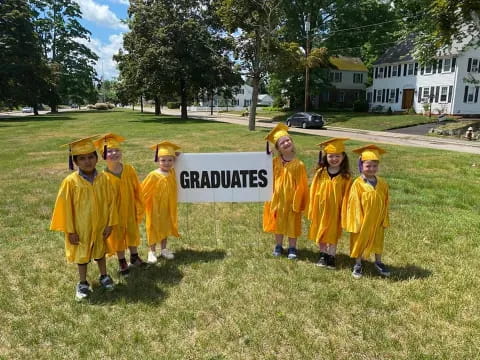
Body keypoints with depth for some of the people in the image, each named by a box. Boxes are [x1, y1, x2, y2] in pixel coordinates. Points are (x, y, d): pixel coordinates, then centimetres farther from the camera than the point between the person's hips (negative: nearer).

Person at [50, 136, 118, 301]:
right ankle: (83, 283, 34)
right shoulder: (70, 181, -17)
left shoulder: (103, 178, -11)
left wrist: (110, 223, -5)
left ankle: (104, 277, 42)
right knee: (81, 255, 15)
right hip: (80, 228, -2)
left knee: (100, 252, 21)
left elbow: (110, 202, -4)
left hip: (99, 226, 2)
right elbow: (65, 207, -12)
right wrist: (70, 230, -10)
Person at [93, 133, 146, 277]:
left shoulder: (129, 170, -10)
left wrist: (139, 208, 0)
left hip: (130, 210, 3)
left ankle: (134, 257, 41)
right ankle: (122, 262, 32)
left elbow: (137, 190, -2)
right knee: (117, 236, 14)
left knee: (132, 233, 19)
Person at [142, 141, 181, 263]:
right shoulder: (153, 175, -20)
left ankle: (164, 249, 33)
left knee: (165, 227, 17)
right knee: (154, 228, 9)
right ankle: (152, 251, 24)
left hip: (168, 208, 5)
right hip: (155, 208, -5)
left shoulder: (172, 173, -7)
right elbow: (143, 191, -11)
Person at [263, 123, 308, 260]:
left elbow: (301, 185, -9)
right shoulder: (275, 162, -6)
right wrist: (271, 197, 0)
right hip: (278, 199, 3)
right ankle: (278, 246, 32)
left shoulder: (298, 164, -13)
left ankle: (292, 248, 26)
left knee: (292, 223, 10)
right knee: (278, 222, 15)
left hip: (292, 200, -2)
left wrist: (298, 202, -8)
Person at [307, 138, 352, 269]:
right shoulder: (320, 173, -6)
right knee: (320, 234, 14)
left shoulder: (346, 176, -10)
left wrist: (344, 212, -8)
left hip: (335, 210, -2)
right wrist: (312, 209, -2)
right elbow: (313, 192, -2)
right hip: (321, 209, 2)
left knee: (333, 234, 10)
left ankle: (331, 257, 26)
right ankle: (323, 255, 32)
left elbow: (346, 195, -7)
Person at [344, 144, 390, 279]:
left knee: (378, 241, 19)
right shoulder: (357, 184, -15)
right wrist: (357, 221, -14)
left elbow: (385, 203, 4)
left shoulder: (382, 184, -3)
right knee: (359, 242, 12)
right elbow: (354, 204, -13)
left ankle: (378, 263, 38)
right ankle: (358, 265, 27)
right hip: (361, 220, -4)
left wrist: (384, 220, 5)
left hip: (377, 221, 4)